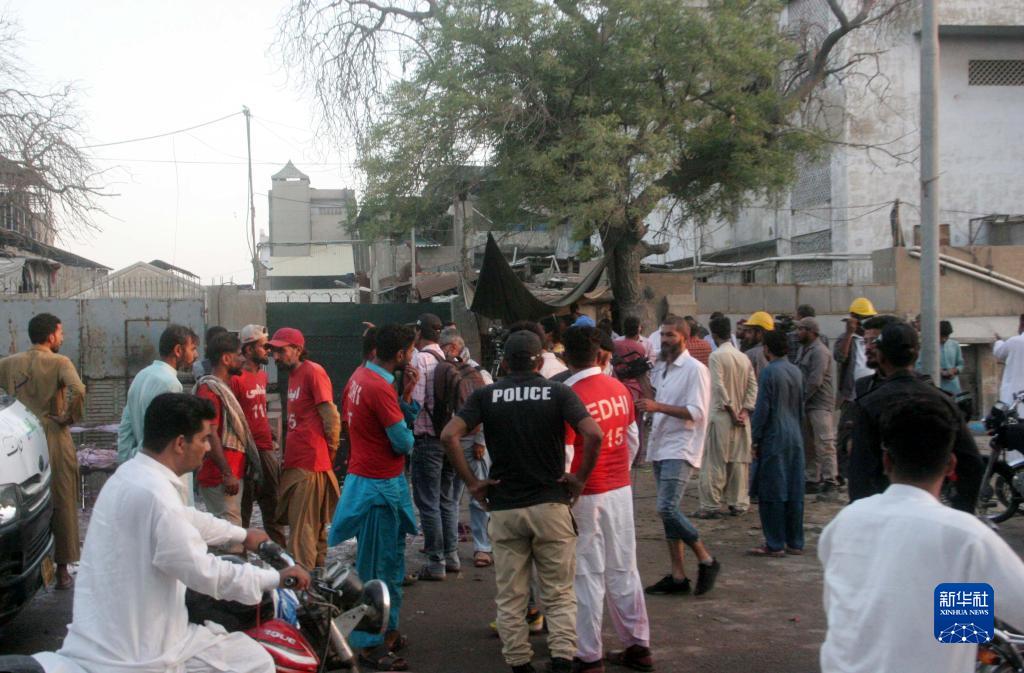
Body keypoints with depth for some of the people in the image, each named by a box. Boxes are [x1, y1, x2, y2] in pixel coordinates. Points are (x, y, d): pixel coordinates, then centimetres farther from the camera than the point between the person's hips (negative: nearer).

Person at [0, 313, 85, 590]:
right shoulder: (59, 362, -10)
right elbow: (78, 390, -27)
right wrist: (70, 417, -11)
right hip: (53, 440, -4)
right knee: (61, 504, 6)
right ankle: (61, 571, 11)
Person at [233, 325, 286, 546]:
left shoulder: (262, 375, 13)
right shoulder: (237, 378, -14)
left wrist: (272, 438, 15)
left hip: (266, 448, 8)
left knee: (273, 502, 13)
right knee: (243, 505, 2)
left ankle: (280, 546, 21)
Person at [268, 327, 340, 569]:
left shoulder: (313, 372, -13)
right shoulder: (293, 374, 16)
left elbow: (331, 417, -14)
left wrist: (330, 450, -5)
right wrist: (287, 457, 15)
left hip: (310, 464, -9)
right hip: (295, 462, 9)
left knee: (302, 527, -6)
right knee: (314, 524, 17)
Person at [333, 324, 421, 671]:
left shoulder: (361, 376, 8)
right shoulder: (380, 388, -22)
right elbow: (403, 442, -19)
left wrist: (406, 395, 0)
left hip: (364, 479, 10)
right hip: (381, 485, -10)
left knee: (390, 562, 20)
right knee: (376, 567, -1)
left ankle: (387, 630, 31)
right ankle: (371, 645, 8)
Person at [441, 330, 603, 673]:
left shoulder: (485, 395, 1)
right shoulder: (558, 392, -3)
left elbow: (449, 435, -11)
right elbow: (593, 434, -17)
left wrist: (471, 482, -4)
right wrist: (581, 477, -5)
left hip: (504, 508, 1)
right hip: (550, 504, -1)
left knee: (510, 597, 12)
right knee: (559, 594, 9)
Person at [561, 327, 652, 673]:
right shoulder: (620, 390, 2)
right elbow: (633, 440, 10)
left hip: (587, 497, -6)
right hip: (621, 491, 6)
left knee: (588, 577, 3)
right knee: (623, 570, 15)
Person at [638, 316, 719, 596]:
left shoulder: (695, 369, -10)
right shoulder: (660, 368, 15)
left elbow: (696, 412, -18)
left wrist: (658, 406, -23)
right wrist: (646, 406, 6)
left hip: (680, 449, -8)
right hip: (660, 447, 8)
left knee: (667, 508, -17)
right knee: (668, 511, 9)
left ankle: (706, 560, -1)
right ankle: (677, 576, 14)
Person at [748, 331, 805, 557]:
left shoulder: (769, 372, -12)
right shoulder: (796, 371, 10)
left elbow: (762, 409, -13)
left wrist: (755, 439, -6)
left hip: (774, 438, -7)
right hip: (795, 438, 7)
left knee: (772, 493, -1)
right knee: (794, 492, 10)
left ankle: (775, 544, 2)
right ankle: (795, 542, 16)